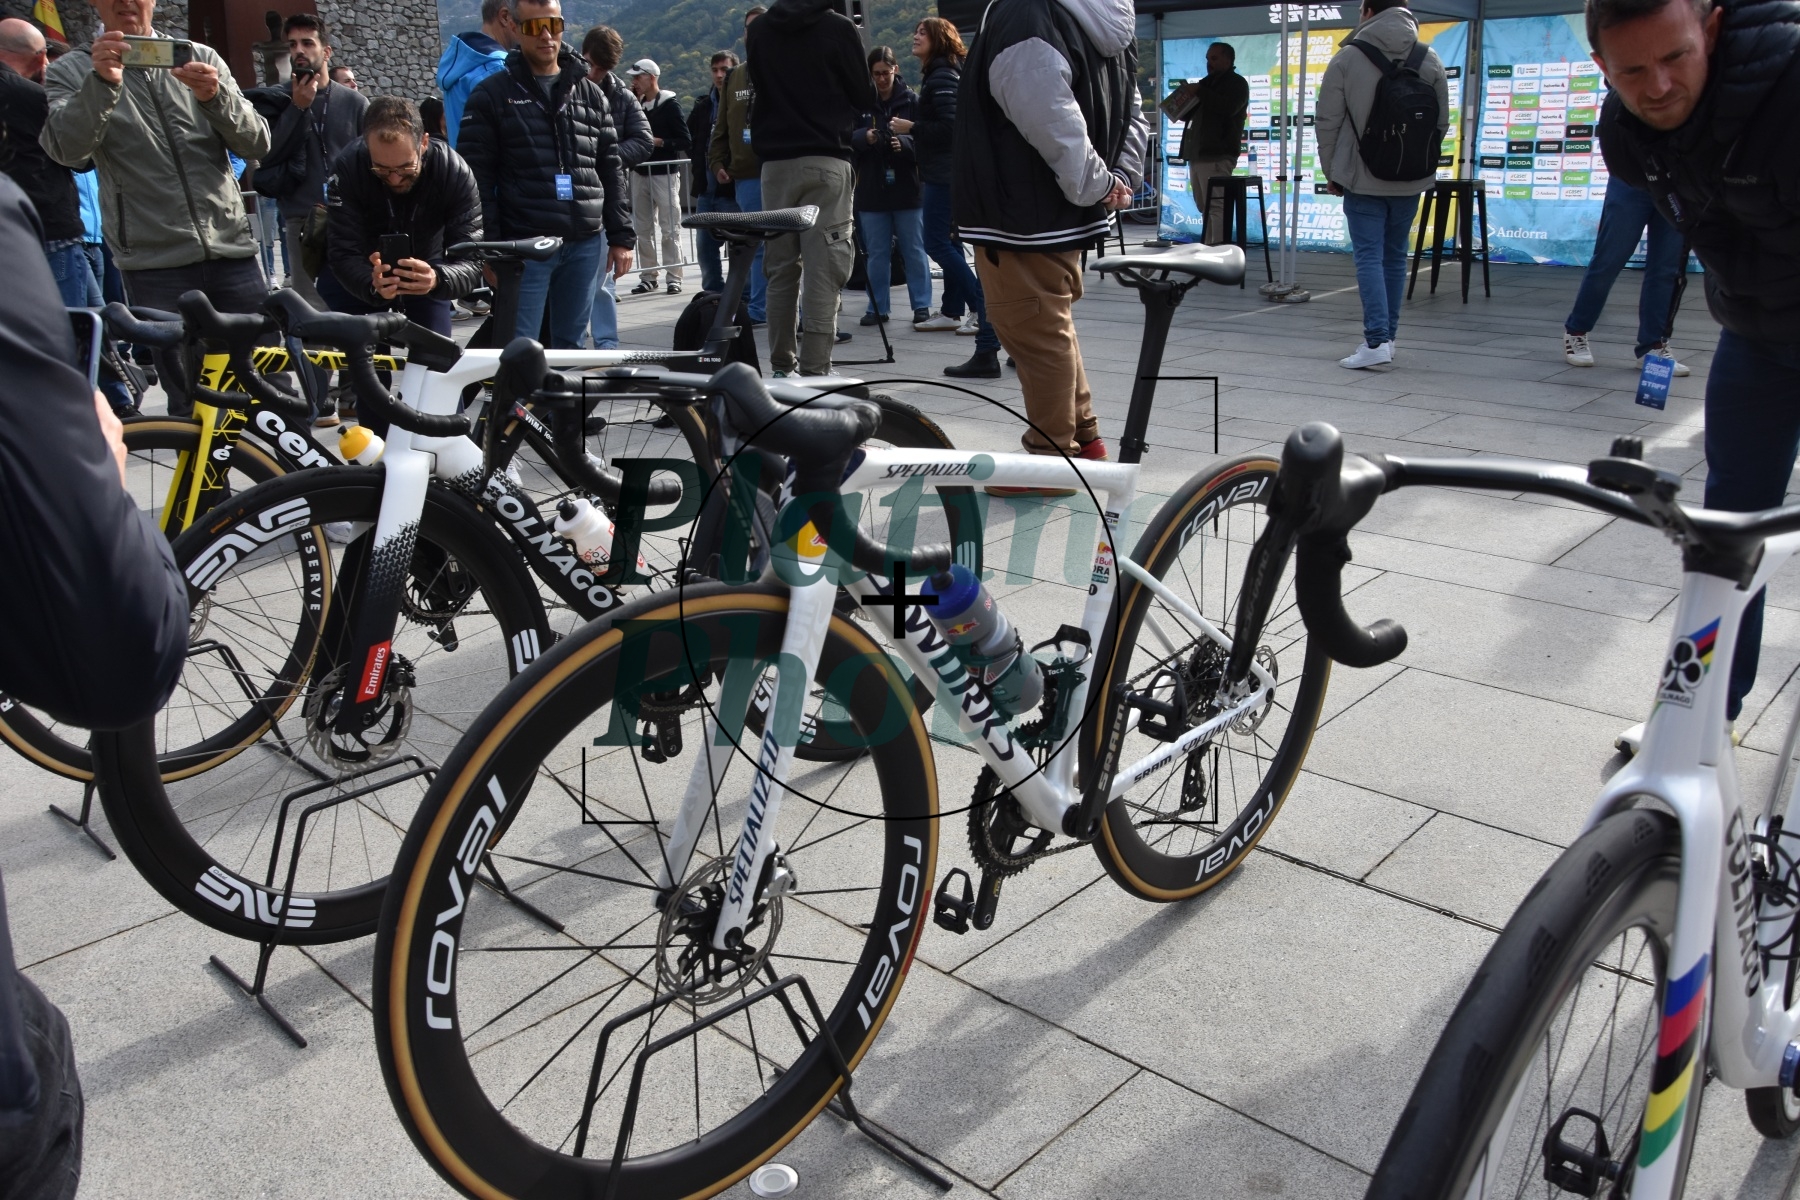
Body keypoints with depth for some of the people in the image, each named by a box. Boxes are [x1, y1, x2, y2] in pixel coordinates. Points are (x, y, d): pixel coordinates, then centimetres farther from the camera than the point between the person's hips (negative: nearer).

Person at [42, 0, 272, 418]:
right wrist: (101, 83, -28)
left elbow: (256, 144, 2)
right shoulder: (70, 72, 6)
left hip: (233, 251, 2)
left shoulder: (201, 59, 11)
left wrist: (215, 96, -17)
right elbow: (66, 148, -13)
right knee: (190, 400, -1)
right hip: (156, 265, -2)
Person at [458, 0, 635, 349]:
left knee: (570, 345, 10)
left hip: (586, 244, 3)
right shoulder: (492, 95, 2)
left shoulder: (590, 94, 14)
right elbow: (477, 178, -2)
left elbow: (611, 171, 14)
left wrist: (621, 237, 8)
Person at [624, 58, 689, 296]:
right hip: (640, 174, 6)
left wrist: (658, 142, -18)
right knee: (643, 229, 6)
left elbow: (684, 141, -8)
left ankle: (674, 276, 1)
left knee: (669, 228, -3)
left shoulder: (669, 105, -4)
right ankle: (648, 276, 12)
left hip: (665, 174, -6)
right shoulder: (637, 104, 14)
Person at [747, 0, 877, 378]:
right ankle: (815, 370, -8)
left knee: (781, 271, 10)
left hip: (774, 162, 4)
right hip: (826, 161, -4)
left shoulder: (758, 31, 6)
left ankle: (781, 366, 12)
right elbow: (864, 98, 3)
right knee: (823, 272, -5)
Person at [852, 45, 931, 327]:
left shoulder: (912, 101, 0)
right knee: (877, 253, 8)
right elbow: (848, 138, 2)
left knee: (914, 250, 4)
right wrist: (865, 137, -18)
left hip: (907, 187, -2)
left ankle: (922, 305, 11)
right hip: (871, 190, 2)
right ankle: (877, 308, 15)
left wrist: (904, 142, -22)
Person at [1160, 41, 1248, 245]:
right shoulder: (1206, 83, 27)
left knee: (1216, 205, -16)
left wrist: (1200, 92, -13)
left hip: (1217, 154, -9)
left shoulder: (1237, 83, 2)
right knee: (1204, 206, 8)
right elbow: (1190, 114, 33)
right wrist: (1180, 108, 9)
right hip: (1197, 153, 9)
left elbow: (1228, 107, -18)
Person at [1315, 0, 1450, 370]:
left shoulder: (1347, 58, -8)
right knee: (1395, 257, 14)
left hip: (1361, 178, -3)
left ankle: (1376, 340, -15)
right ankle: (1387, 337, 19)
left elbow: (1327, 122, -6)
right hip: (1410, 180, 4)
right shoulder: (1430, 60, 2)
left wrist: (1331, 171, 5)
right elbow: (1441, 122, 4)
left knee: (1369, 257, -4)